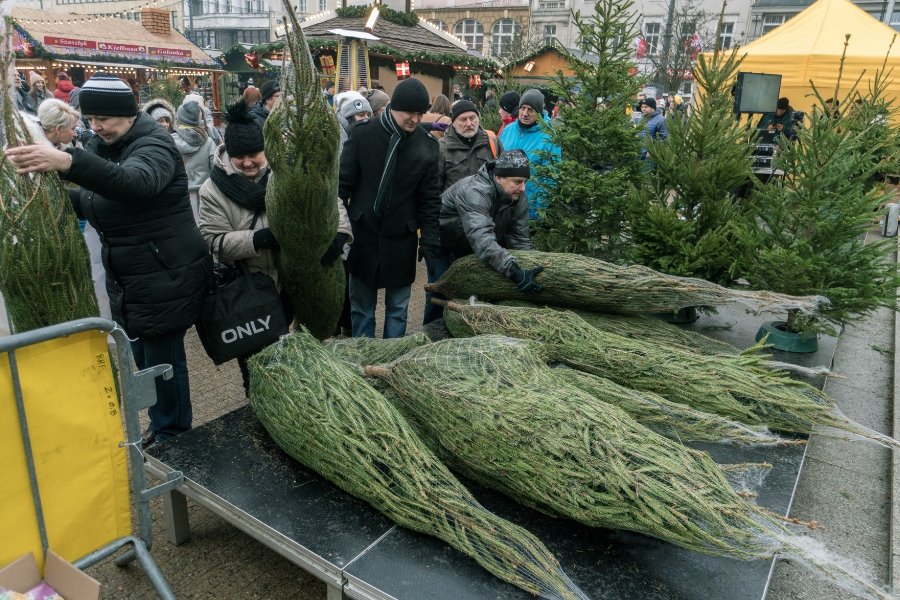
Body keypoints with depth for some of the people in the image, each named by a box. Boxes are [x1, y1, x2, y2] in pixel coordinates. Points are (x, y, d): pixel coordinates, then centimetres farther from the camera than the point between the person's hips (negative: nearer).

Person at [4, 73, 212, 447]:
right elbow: (95, 202, 15)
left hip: (167, 279, -9)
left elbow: (134, 183, -40)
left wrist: (68, 163, -54)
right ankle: (163, 429, 34)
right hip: (128, 280, 9)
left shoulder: (153, 145, -17)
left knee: (162, 359, 0)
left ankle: (173, 439, 20)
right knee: (140, 359, 17)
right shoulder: (103, 146, 11)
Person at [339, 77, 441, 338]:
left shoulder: (427, 145, -2)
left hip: (401, 238, 1)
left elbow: (430, 198, 1)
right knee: (361, 305, 10)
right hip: (363, 233, 0)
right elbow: (342, 182, -3)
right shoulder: (363, 133, -6)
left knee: (398, 307, 11)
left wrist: (430, 239, -3)